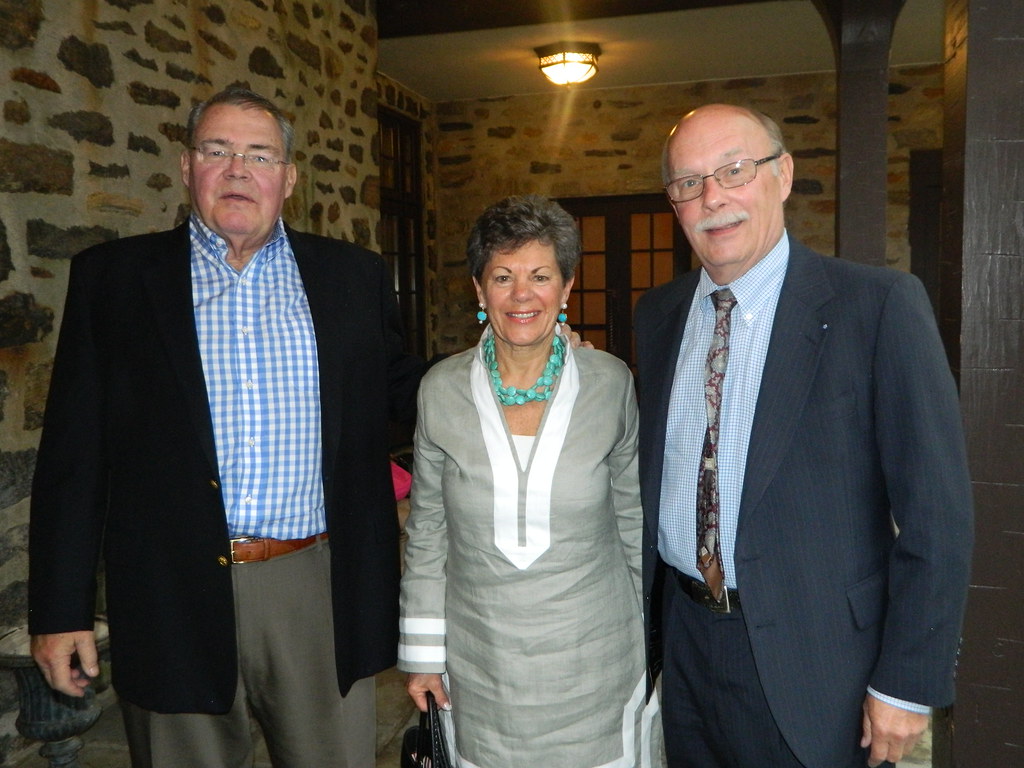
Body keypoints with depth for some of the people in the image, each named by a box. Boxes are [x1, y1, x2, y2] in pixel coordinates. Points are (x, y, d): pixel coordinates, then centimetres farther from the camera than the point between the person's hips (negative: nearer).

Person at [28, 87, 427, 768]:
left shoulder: (354, 276, 6)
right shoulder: (111, 277, 3)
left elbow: (401, 389, 13)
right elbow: (74, 452, 1)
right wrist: (61, 610, -1)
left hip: (322, 591, 1)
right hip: (175, 601, -1)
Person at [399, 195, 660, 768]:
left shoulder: (611, 384, -7)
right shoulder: (442, 391, -6)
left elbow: (635, 518, 2)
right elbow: (428, 531, 2)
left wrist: (655, 642, 6)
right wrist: (422, 651, 4)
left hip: (596, 663, 0)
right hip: (481, 666, 1)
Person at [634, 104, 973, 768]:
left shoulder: (880, 305, -14)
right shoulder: (656, 315, 2)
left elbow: (936, 508, -13)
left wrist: (908, 683, -12)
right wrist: (641, 615, 9)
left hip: (816, 662, -4)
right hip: (684, 643, 5)